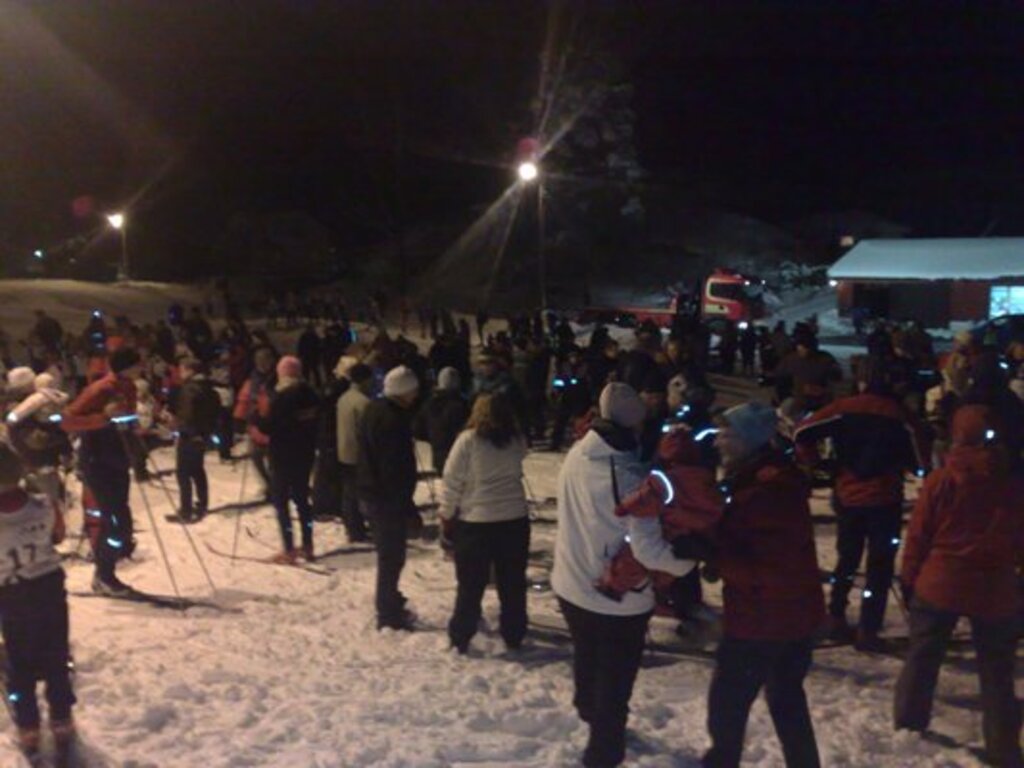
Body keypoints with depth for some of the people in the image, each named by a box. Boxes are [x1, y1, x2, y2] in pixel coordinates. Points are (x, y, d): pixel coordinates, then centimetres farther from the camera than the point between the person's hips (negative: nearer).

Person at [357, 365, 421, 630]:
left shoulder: (374, 410, 8)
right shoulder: (392, 420, -24)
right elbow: (396, 471, -24)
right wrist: (408, 508, -17)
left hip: (371, 494, 10)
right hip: (388, 498, -10)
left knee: (389, 553, 21)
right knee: (392, 556, 1)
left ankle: (390, 605, 34)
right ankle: (389, 614, 10)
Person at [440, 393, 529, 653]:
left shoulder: (468, 439, -10)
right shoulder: (517, 441, 1)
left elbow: (452, 481, -8)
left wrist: (446, 514, 1)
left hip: (474, 521, -2)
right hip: (514, 520, 3)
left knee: (471, 585, 9)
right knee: (513, 583, 14)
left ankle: (460, 639, 17)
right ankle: (513, 637, 23)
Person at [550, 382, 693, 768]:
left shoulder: (576, 455, -9)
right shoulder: (627, 475, -31)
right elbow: (649, 550, -33)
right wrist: (689, 558, -15)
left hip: (570, 586, 7)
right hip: (617, 600, -7)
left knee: (587, 661, 32)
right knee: (614, 682, 15)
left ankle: (590, 712, 57)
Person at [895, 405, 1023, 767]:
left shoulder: (940, 479, -9)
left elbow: (918, 535, -5)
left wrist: (908, 577, 5)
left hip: (939, 582, -1)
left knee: (922, 654, 17)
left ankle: (909, 719, 27)